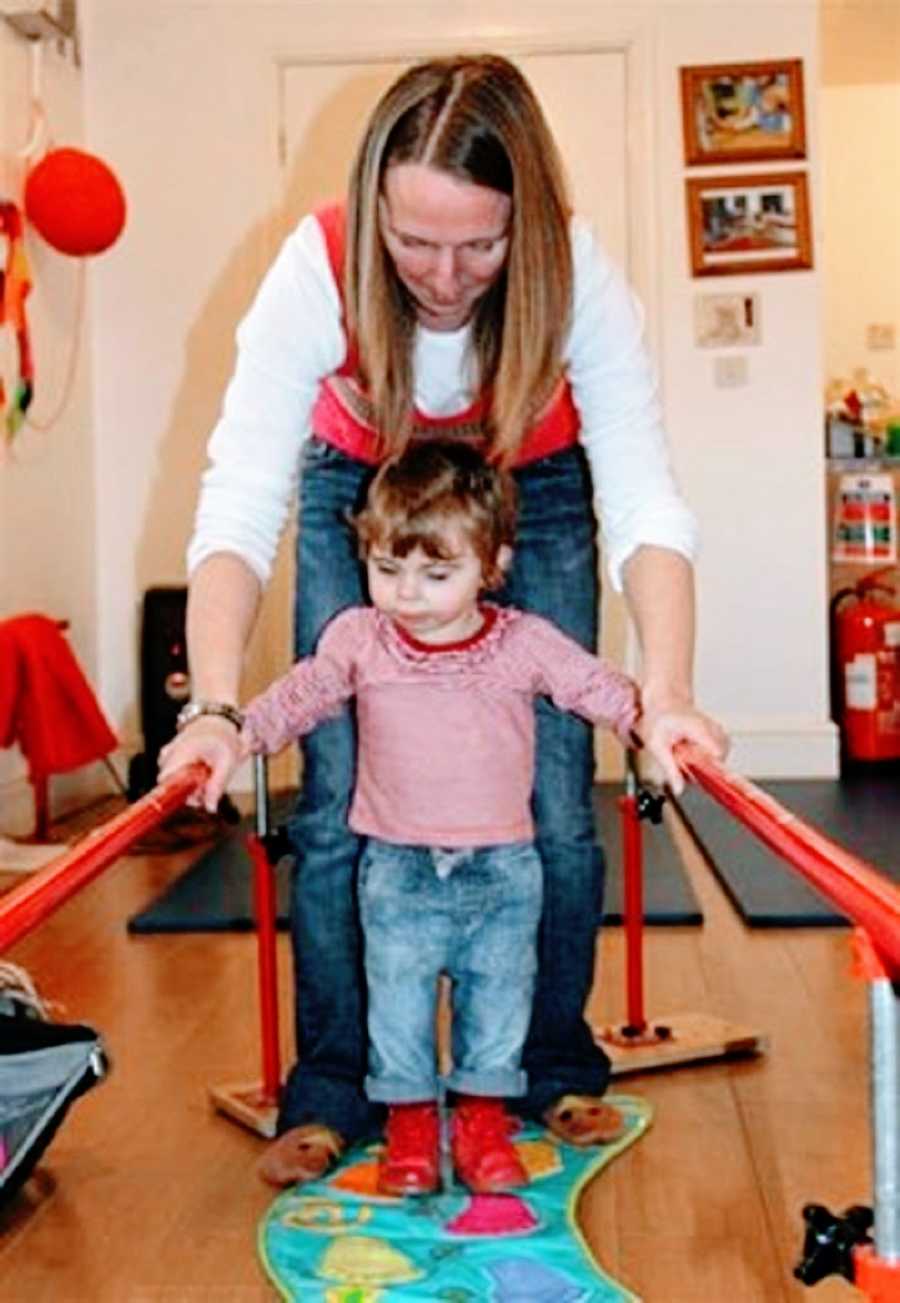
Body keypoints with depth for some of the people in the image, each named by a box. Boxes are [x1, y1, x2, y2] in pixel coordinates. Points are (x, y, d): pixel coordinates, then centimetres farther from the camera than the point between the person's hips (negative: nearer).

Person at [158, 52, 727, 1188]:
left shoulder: (575, 273, -30)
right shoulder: (319, 269, -32)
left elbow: (643, 500, -33)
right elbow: (240, 499, -35)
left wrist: (666, 691, -48)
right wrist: (215, 706, -48)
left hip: (534, 501, 0)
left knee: (554, 808, -5)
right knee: (339, 811, -7)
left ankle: (555, 1070, 17)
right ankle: (333, 1091, 10)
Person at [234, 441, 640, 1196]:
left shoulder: (526, 644, -6)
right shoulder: (357, 639, -3)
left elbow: (599, 687, -3)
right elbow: (299, 698, 5)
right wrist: (238, 731, -8)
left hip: (502, 869, 0)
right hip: (398, 870, 0)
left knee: (498, 998, 10)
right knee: (398, 1002, 7)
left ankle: (484, 1119, 27)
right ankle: (409, 1123, 24)